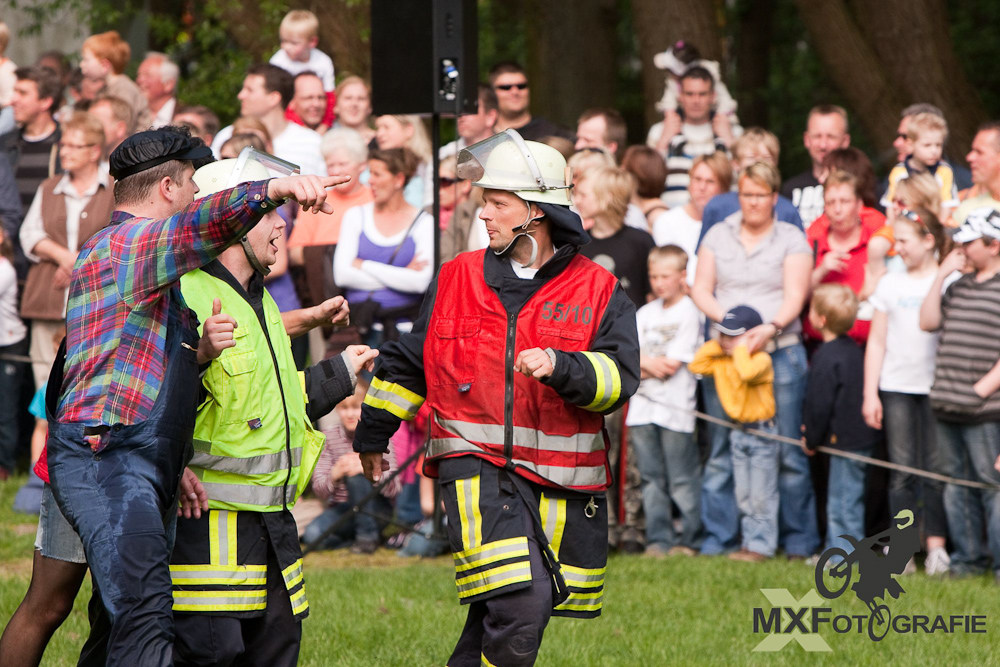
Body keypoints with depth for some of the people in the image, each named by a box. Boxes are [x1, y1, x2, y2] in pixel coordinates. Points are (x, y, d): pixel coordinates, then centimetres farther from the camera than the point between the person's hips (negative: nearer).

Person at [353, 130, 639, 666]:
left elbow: (619, 377, -8)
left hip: (562, 480, 1)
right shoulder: (457, 280, 9)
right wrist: (372, 435, 29)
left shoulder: (599, 292, 3)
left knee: (499, 610, 8)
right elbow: (407, 363, 21)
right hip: (477, 465, -1)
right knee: (520, 602, -21)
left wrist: (559, 365, -25)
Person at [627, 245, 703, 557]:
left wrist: (641, 364, -1)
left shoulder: (688, 313, -4)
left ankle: (690, 539, 4)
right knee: (652, 478, 5)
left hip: (676, 408, -6)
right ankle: (659, 539, 9)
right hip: (643, 408, 6)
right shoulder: (645, 314, 15)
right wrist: (649, 363, -11)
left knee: (682, 481, -3)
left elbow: (673, 364, -10)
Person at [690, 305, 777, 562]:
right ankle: (749, 540, 20)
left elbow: (747, 372, -37)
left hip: (762, 432, -8)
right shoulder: (721, 359, 7)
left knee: (761, 495, -4)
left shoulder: (760, 359, -17)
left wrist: (740, 349, -23)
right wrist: (715, 345, 1)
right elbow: (696, 365, 7)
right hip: (738, 432, 8)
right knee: (743, 495, 12)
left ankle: (762, 545, 0)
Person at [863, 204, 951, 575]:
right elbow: (877, 342, 10)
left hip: (936, 387, -2)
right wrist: (870, 394, 6)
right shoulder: (891, 285, 10)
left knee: (934, 469, -3)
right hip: (895, 388, 2)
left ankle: (936, 546, 0)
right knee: (902, 470, 0)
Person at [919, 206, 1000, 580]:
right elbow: (928, 322, 7)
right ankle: (968, 558, 18)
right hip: (947, 405, 7)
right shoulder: (958, 286, 16)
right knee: (957, 483, 11)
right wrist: (941, 275, 2)